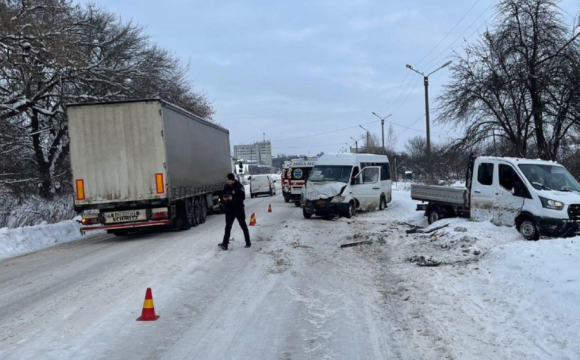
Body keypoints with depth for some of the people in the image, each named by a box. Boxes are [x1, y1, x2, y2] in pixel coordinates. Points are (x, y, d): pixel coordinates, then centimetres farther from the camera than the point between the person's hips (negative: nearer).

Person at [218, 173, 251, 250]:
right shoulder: (226, 187, 5)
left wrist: (233, 198, -28)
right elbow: (223, 195, 15)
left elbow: (242, 197, -18)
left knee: (243, 226, 7)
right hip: (229, 209, 4)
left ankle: (248, 242, 19)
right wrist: (224, 198, -9)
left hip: (239, 209, -4)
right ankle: (225, 243, -3)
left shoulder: (239, 186, -12)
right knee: (228, 226, 0)